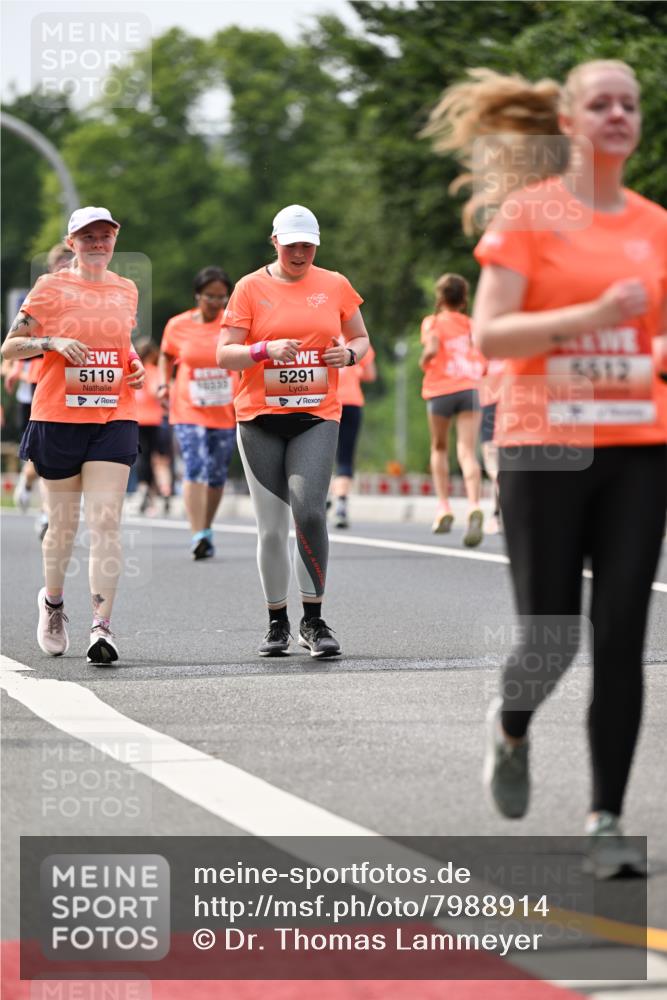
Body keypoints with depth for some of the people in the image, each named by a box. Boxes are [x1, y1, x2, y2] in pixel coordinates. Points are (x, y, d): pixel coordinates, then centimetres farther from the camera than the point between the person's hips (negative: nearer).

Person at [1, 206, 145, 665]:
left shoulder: (126, 290, 12)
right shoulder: (51, 288, 0)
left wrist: (136, 365, 8)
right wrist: (54, 342, -15)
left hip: (114, 417, 2)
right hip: (59, 418, -2)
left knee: (106, 521, -11)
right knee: (64, 522, 8)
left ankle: (102, 627, -15)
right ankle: (53, 601, 36)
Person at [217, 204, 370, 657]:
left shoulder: (335, 285, 9)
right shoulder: (251, 287, 3)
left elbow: (361, 339, 20)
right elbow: (225, 354, 0)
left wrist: (348, 354, -3)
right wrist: (267, 349, -18)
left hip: (317, 417, 0)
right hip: (260, 420, 0)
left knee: (309, 511, -19)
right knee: (272, 528, 0)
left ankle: (314, 620, -7)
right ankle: (278, 623, 15)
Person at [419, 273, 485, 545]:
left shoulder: (433, 322, 1)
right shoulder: (472, 325, 13)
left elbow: (432, 348, -17)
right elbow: (482, 363, 6)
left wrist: (423, 362, 2)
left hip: (440, 390, -2)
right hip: (470, 389, 2)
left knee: (439, 448, 20)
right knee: (467, 452, -8)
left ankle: (444, 509, 18)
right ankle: (474, 507, -31)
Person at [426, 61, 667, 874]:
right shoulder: (528, 214, -2)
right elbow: (488, 335, -10)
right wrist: (593, 315, -20)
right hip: (543, 445, -3)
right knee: (550, 638, -2)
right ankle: (511, 729, 32)